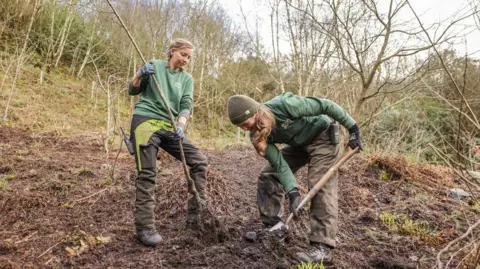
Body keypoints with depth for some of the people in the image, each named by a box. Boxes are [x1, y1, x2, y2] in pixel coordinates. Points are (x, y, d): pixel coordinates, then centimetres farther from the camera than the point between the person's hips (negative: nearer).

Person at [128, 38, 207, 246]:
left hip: (170, 127, 4)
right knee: (147, 174, -8)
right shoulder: (154, 66, 5)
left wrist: (181, 124, -19)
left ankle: (196, 216, 4)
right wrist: (140, 75, -14)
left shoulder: (186, 78, 12)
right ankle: (144, 227, -1)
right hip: (145, 122, -4)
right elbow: (132, 91, 7)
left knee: (199, 161, -3)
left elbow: (186, 106, 1)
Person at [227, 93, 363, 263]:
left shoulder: (283, 106, -36)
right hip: (298, 144, 7)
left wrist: (353, 128, -21)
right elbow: (279, 164, -17)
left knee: (320, 187, -18)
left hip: (322, 137, -6)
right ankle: (272, 228, 11)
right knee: (268, 176, 1)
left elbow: (325, 105, -27)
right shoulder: (257, 135, -16)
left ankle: (322, 246, -15)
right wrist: (293, 192, -28)